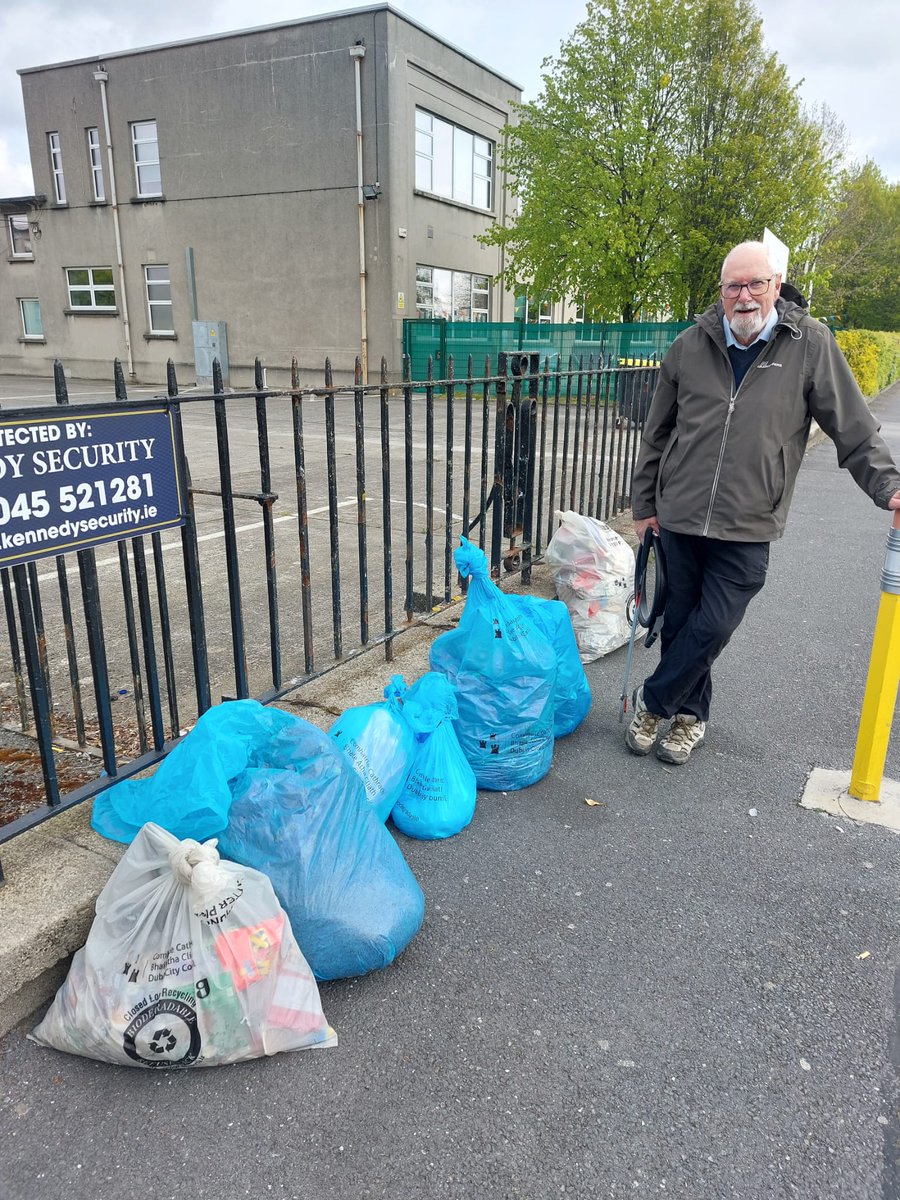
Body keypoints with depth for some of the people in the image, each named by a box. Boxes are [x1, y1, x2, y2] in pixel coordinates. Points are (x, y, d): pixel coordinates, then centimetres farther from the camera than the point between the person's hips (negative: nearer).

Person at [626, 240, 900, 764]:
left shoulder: (810, 343, -2)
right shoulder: (691, 345, 5)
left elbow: (854, 427, 2)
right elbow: (658, 432, 12)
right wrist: (645, 503, 13)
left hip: (747, 527, -2)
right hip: (680, 517, 3)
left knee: (713, 626, -5)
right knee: (680, 620, 10)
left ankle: (653, 701, 19)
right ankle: (690, 713, 31)